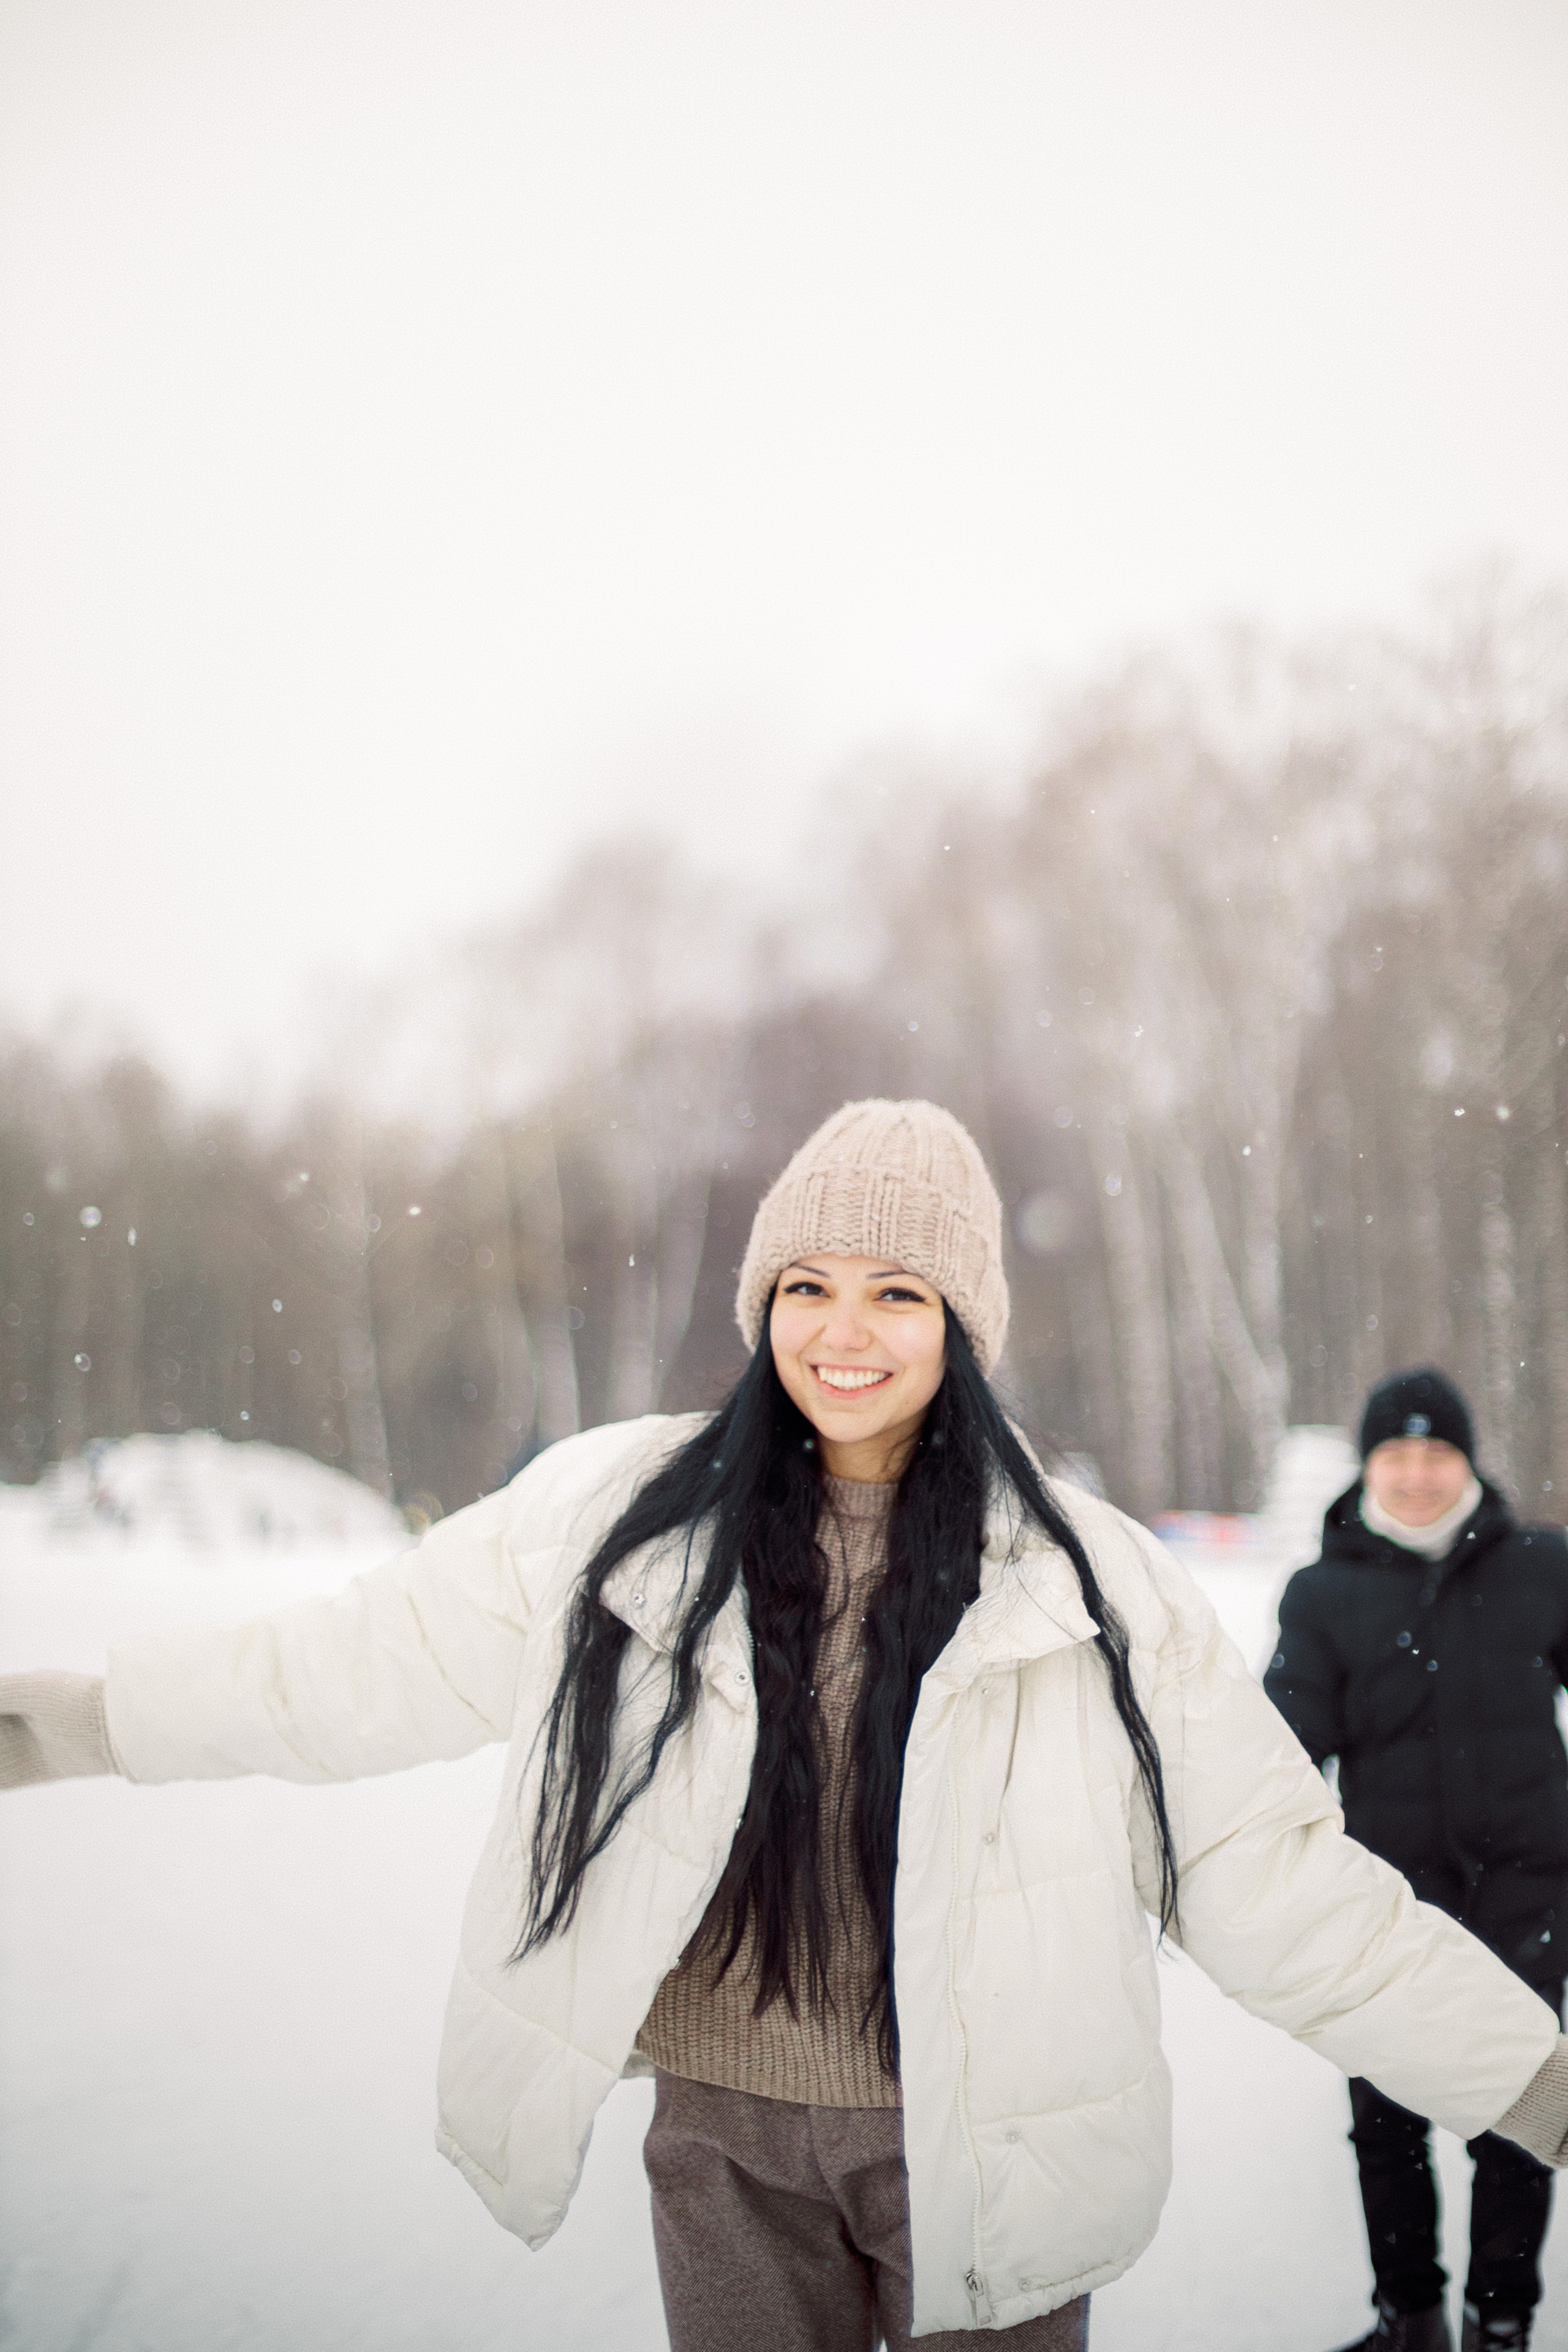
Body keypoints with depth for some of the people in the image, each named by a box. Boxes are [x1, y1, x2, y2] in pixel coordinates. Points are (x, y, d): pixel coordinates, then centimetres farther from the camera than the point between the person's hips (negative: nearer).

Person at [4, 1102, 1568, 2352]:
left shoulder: (1086, 1585, -6)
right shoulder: (627, 1514, -3)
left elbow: (1271, 1879, -4)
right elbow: (372, 1660, 3)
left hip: (981, 2156, -1)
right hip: (725, 2145, 2)